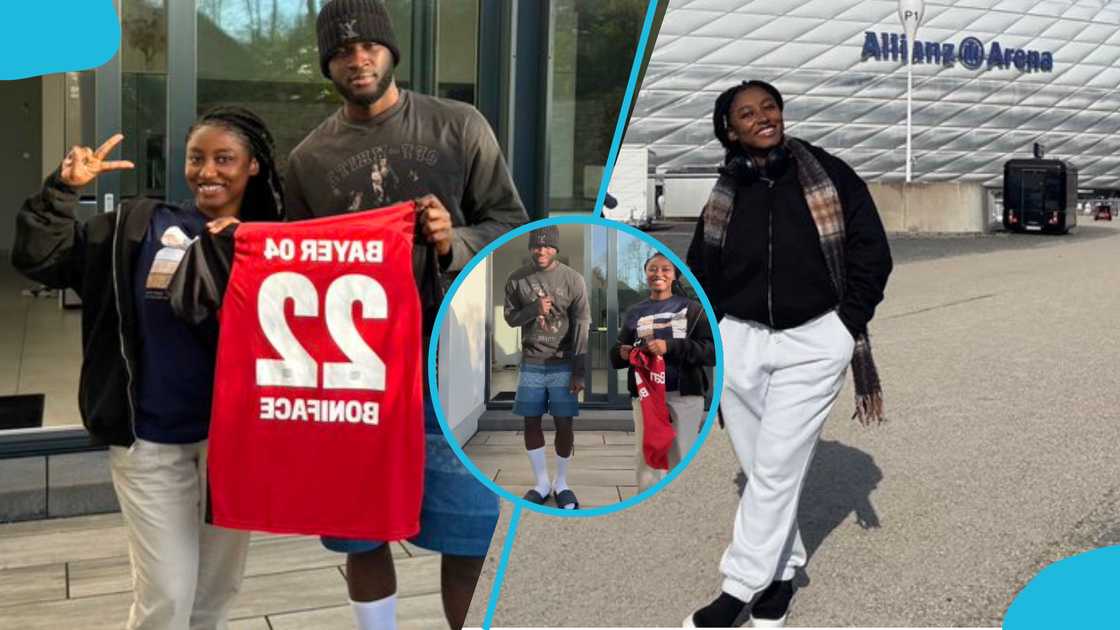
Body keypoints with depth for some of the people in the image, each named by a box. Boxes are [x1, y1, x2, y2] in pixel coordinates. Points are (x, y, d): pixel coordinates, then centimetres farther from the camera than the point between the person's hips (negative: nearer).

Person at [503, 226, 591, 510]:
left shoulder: (573, 280, -7)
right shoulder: (517, 279, 0)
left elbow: (582, 327, -7)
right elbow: (509, 317, 8)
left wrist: (579, 371, -10)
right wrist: (534, 310, -14)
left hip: (563, 364, -2)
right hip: (531, 364, 2)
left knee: (564, 424, 0)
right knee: (532, 422, 4)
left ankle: (561, 483, 17)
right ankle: (542, 483, 18)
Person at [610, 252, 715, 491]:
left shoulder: (691, 309, 4)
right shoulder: (634, 312, 12)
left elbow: (712, 351, -7)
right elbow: (616, 354, 15)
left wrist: (670, 347, -18)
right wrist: (622, 353, -10)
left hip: (684, 394, -2)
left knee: (682, 458, 2)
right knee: (645, 456, 3)